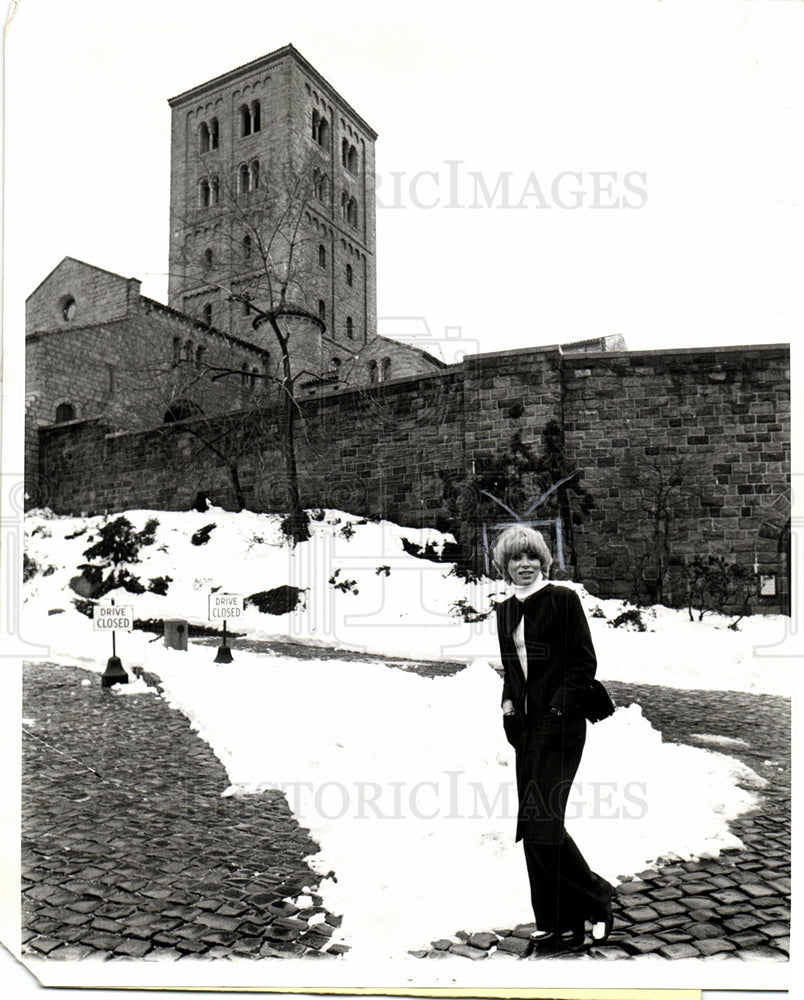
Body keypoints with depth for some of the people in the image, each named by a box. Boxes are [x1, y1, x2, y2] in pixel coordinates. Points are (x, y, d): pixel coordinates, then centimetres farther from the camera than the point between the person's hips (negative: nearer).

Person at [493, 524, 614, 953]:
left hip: (559, 725, -7)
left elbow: (585, 661, -7)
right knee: (532, 829, 9)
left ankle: (596, 898, 16)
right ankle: (560, 926, 23)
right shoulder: (505, 610, 13)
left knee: (543, 823, -9)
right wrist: (509, 704, 6)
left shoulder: (563, 599, -5)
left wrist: (559, 705, -14)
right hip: (524, 727, 7)